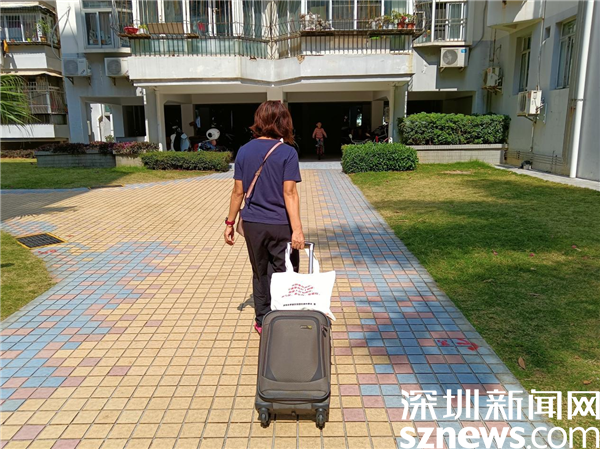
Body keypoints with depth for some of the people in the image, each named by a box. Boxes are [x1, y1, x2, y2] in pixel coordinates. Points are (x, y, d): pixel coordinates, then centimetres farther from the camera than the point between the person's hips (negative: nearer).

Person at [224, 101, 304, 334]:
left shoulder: (244, 151, 1)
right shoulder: (287, 152, -10)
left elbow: (238, 191, 1)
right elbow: (289, 193, -16)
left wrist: (230, 222, 9)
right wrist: (297, 228, -16)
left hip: (252, 223, 4)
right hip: (280, 225, -3)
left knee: (260, 273, 18)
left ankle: (262, 321, 28)